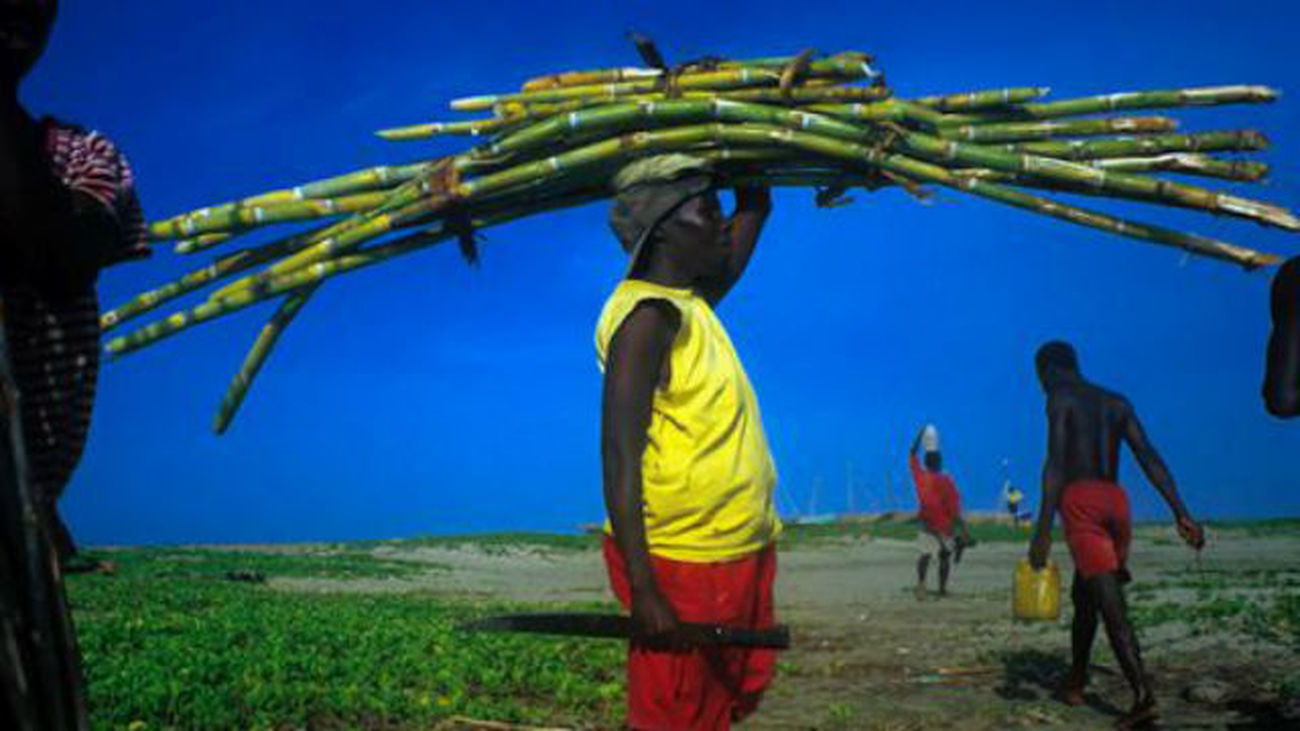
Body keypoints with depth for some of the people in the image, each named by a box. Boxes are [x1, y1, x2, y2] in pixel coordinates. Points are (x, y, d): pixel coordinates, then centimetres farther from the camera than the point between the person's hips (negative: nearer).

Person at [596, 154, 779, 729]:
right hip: (680, 568, -9)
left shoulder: (691, 302, 10)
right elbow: (620, 459, -23)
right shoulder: (647, 315, -17)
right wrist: (643, 591, -26)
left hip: (739, 557, 9)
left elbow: (755, 209, 24)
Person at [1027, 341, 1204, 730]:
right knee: (1083, 596, 22)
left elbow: (1055, 464, -13)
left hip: (1080, 501, -7)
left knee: (1111, 605, -12)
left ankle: (1144, 695, -22)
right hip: (1116, 501, 7)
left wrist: (1043, 531, -18)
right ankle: (1075, 682, 33)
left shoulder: (1059, 400, 0)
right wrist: (1181, 513, 4)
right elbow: (1150, 458, 10)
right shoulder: (1117, 403, 20)